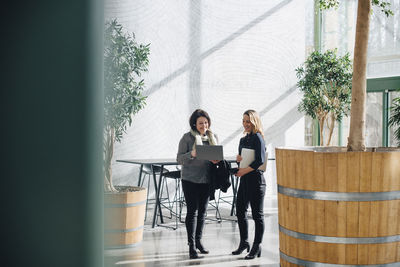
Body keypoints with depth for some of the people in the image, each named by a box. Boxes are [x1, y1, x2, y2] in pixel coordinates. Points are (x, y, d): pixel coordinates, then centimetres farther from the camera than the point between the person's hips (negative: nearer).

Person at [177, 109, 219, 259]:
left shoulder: (213, 137, 9)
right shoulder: (187, 138, -5)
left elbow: (218, 156, 16)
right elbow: (179, 159, -6)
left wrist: (216, 161, -8)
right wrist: (192, 154, -24)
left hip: (207, 180, 4)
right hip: (190, 180, -4)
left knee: (202, 211, 11)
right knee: (192, 211, -4)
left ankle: (198, 241, 24)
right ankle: (191, 246, 1)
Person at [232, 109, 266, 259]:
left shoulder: (257, 138, -11)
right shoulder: (243, 139, 15)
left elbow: (260, 160, -20)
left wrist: (244, 171, -16)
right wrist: (238, 159, -3)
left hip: (255, 179, -9)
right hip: (244, 180, 9)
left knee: (257, 214, 0)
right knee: (240, 211, 13)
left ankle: (257, 247, 7)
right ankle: (244, 243, 28)